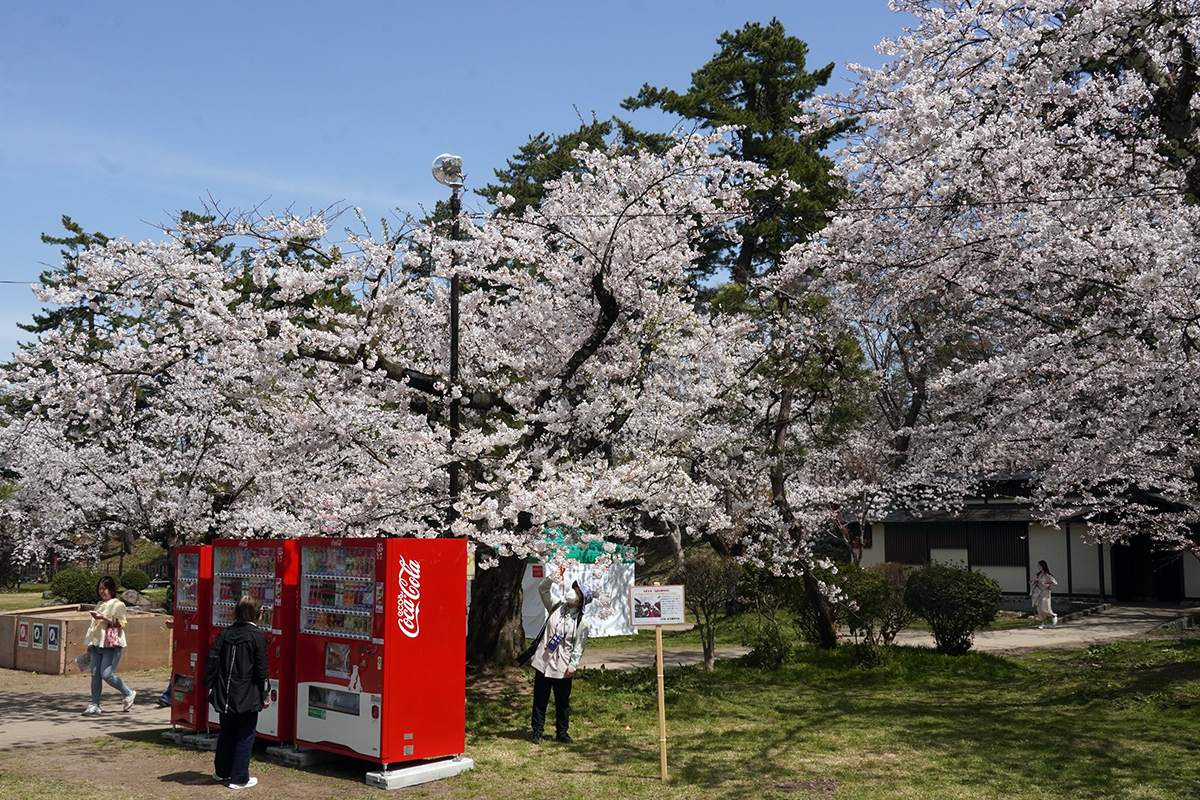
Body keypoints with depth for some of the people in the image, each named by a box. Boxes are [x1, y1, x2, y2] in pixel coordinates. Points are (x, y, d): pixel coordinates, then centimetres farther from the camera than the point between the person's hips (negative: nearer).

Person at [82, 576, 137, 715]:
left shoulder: (118, 604, -2)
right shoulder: (99, 605, 21)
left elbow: (121, 624, -11)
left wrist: (104, 618, -17)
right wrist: (90, 644, 20)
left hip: (112, 645, -7)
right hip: (97, 645, 7)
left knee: (107, 675, -11)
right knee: (95, 674, 0)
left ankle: (129, 694, 8)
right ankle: (95, 705, 5)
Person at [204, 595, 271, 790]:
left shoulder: (226, 633, 4)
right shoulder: (257, 636, -12)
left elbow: (212, 658, 0)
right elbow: (261, 669, -11)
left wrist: (210, 684, 9)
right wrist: (265, 694, -3)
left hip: (225, 694, 5)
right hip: (247, 697, -5)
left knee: (226, 733, 19)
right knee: (245, 736, 5)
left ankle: (222, 772, 31)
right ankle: (239, 778, 7)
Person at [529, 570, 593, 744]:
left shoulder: (581, 621, -3)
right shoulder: (557, 606, 4)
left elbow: (579, 646, -4)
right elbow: (543, 589, 2)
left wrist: (573, 665, -11)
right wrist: (554, 577, -13)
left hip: (562, 666, -2)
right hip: (543, 661, 2)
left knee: (563, 702, 8)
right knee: (540, 699, 7)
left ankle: (562, 732, 22)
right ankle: (537, 731, 16)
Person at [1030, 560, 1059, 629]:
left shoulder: (1047, 575, -10)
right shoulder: (1038, 575, 10)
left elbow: (1055, 583, -13)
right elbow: (1032, 583, 17)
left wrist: (1047, 586, -12)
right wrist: (1034, 581, -4)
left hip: (1045, 593, -6)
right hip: (1039, 593, 7)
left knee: (1044, 609, -9)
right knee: (1039, 608, 1)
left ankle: (1054, 616, 17)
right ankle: (1043, 623, 8)